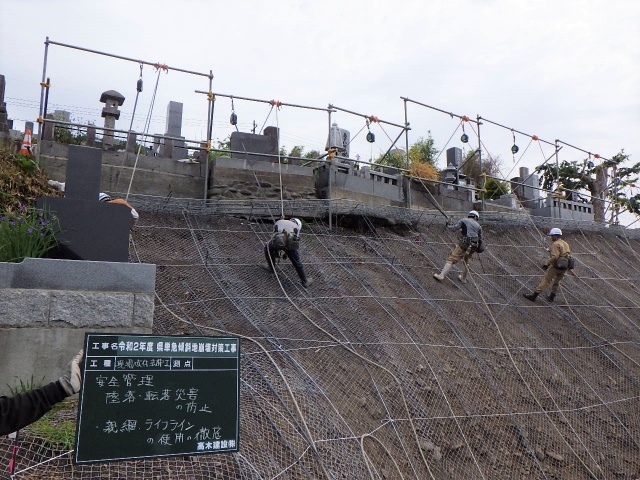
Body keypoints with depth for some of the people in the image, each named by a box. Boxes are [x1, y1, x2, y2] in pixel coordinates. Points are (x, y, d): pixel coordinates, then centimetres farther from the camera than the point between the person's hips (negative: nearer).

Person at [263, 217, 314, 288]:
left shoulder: (278, 222, 37)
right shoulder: (296, 226, 32)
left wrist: (276, 251, 50)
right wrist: (287, 253, 42)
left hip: (278, 240, 0)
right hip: (289, 242, 0)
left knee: (268, 248, 35)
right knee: (297, 263, 15)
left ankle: (271, 267, 45)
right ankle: (305, 281, 20)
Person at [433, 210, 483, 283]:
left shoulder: (463, 220, 5)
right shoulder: (478, 226, 17)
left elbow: (453, 228, -2)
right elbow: (480, 239, 21)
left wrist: (448, 225, 16)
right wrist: (479, 248, 35)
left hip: (464, 244, -5)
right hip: (473, 247, 5)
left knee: (451, 260, -5)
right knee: (466, 262, 26)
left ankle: (441, 276, -12)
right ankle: (463, 278, 37)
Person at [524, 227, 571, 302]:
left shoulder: (555, 244, -13)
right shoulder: (565, 244, 15)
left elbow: (554, 256, -24)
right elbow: (568, 255, 16)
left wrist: (547, 264, -22)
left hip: (556, 266, -8)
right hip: (564, 267, 8)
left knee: (545, 280, -6)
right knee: (556, 282, 22)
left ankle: (534, 296, -6)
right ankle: (551, 297, 29)